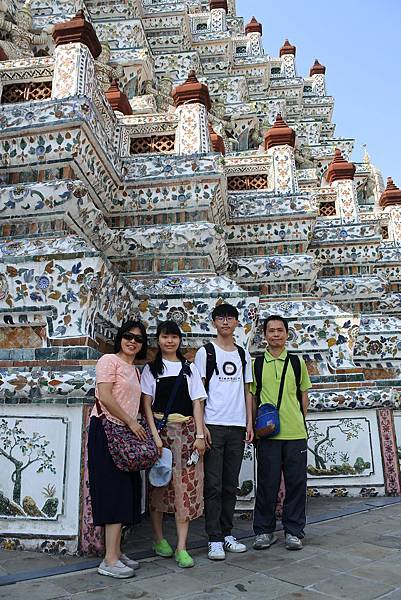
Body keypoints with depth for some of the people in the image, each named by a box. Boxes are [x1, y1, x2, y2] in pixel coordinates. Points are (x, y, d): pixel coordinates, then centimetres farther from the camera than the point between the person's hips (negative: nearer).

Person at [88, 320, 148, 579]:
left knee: (125, 492, 8)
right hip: (107, 431, -8)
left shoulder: (135, 370, 19)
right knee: (115, 491, -9)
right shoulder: (109, 360, -5)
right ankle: (110, 560, -4)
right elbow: (105, 396, -14)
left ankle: (116, 552, 17)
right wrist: (131, 422, -12)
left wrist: (135, 426, 5)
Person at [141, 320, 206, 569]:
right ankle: (159, 539, 21)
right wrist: (155, 434, -10)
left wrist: (199, 435, -3)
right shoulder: (151, 369, 7)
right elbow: (147, 404, 1)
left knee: (185, 486, -4)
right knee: (159, 484, 6)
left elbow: (197, 403, 6)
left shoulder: (189, 369, 10)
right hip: (160, 429, 0)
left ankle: (182, 547, 1)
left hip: (186, 431, 1)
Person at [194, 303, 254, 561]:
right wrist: (201, 425, -9)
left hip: (237, 426, 4)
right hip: (213, 425, -4)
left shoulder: (244, 355, 14)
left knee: (231, 486, 11)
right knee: (214, 486, -1)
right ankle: (215, 540, 8)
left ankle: (227, 534, 22)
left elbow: (247, 391, 15)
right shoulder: (205, 352, 2)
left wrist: (249, 423, 7)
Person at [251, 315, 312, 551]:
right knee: (267, 483, 5)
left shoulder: (297, 362, 7)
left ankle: (294, 531, 22)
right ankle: (264, 531, 22)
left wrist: (300, 421, 5)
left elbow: (304, 395, 13)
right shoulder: (256, 364, 4)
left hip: (296, 433, 1)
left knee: (296, 483, 7)